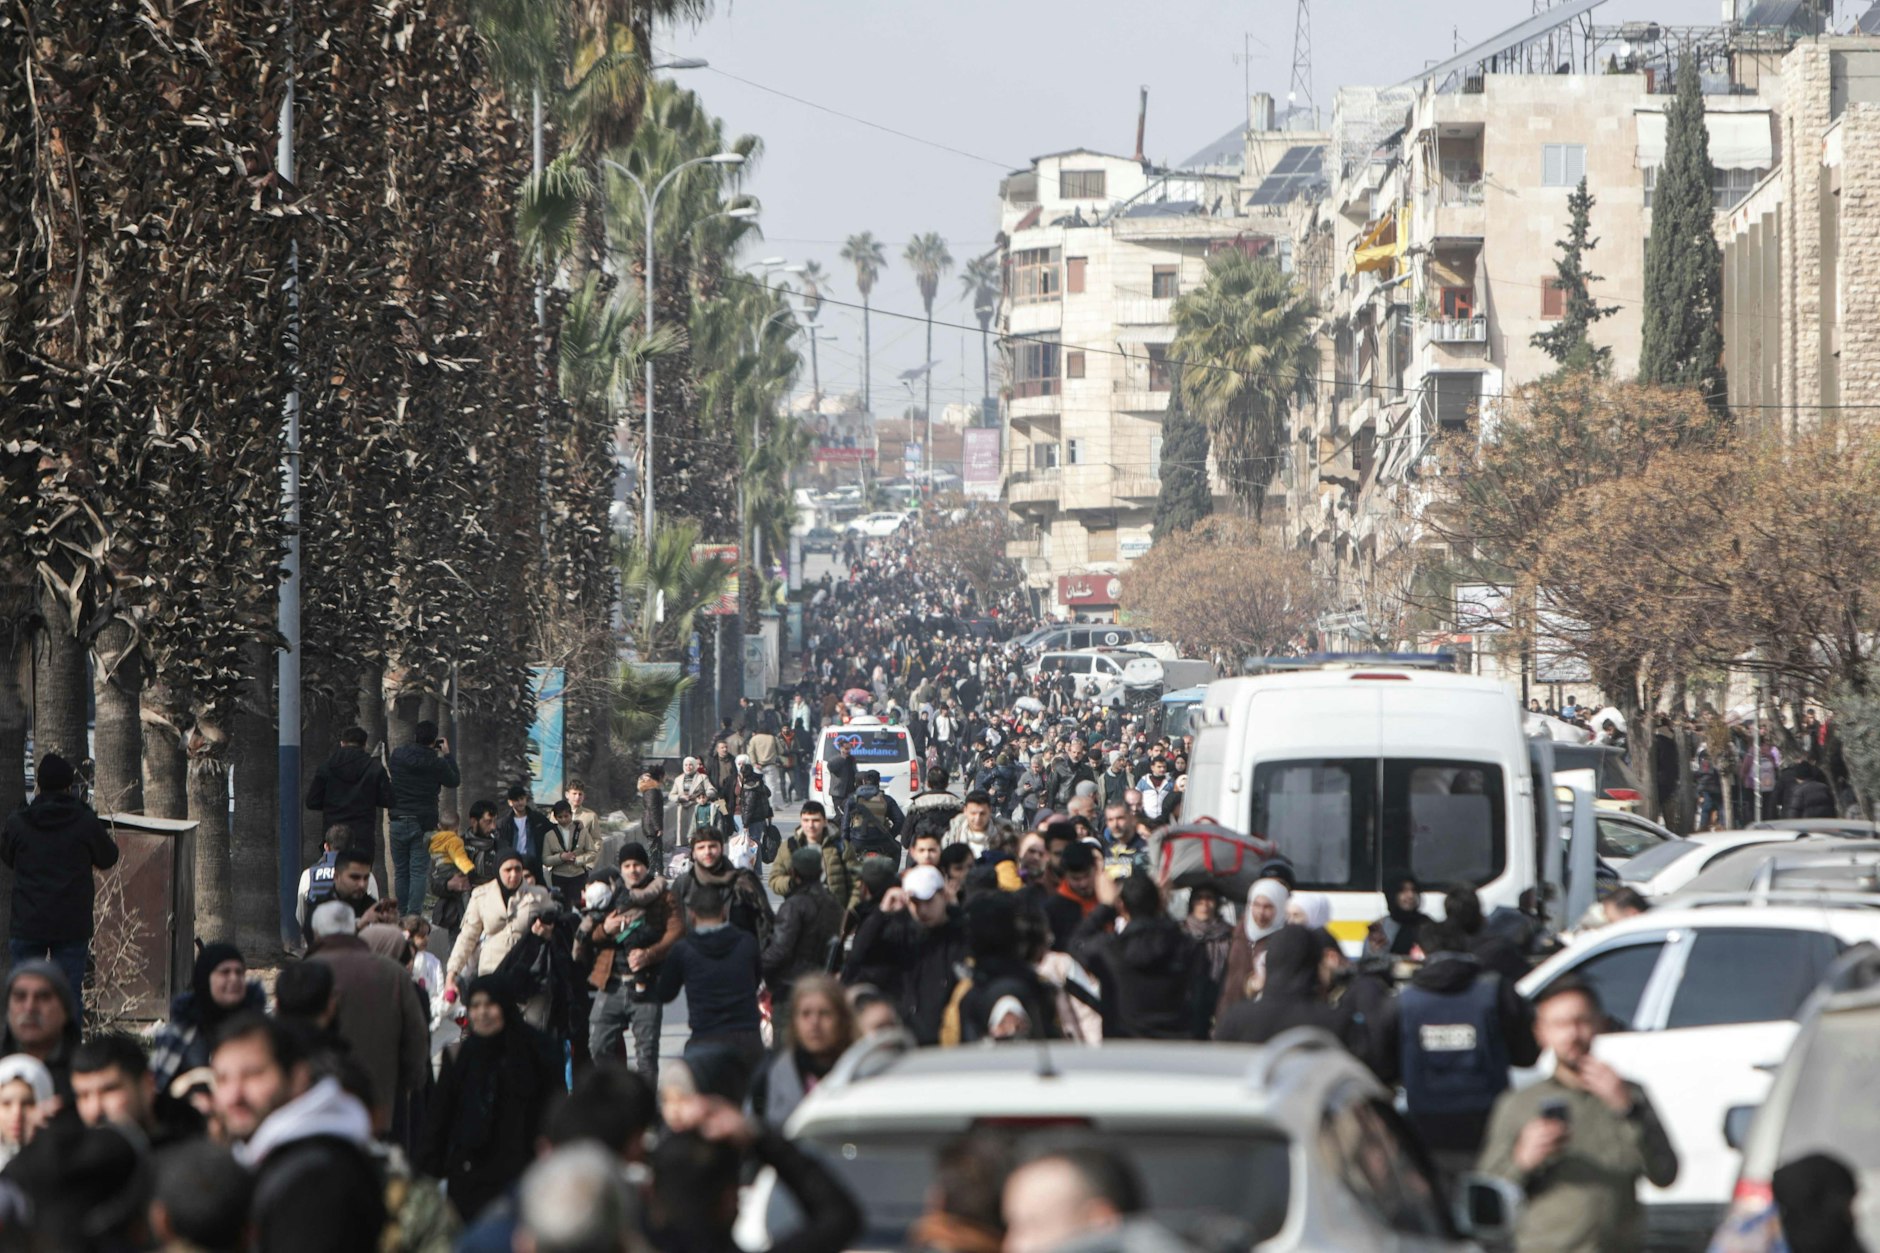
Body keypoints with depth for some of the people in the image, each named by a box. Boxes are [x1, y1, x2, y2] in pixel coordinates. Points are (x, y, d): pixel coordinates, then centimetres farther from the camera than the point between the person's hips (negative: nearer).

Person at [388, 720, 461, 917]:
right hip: (423, 824, -3)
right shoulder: (437, 762, -10)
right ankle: (413, 915, -11)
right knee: (419, 872, -3)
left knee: (400, 871, 12)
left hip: (398, 821, 3)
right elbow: (455, 780, 7)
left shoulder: (397, 756, -1)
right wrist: (447, 755, 17)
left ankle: (402, 914, 14)